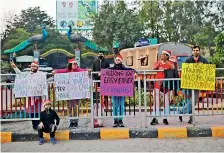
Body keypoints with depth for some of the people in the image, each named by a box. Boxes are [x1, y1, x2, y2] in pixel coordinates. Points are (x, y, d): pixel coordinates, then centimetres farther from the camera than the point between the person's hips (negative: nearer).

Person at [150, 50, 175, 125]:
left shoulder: (170, 63, 5)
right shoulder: (158, 62, 10)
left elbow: (173, 68, -16)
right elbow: (153, 69, -6)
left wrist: (166, 61, -16)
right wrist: (159, 62, -12)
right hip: (158, 83, 1)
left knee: (166, 101, 4)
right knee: (156, 101, 0)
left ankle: (165, 118, 13)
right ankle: (155, 118, 4)